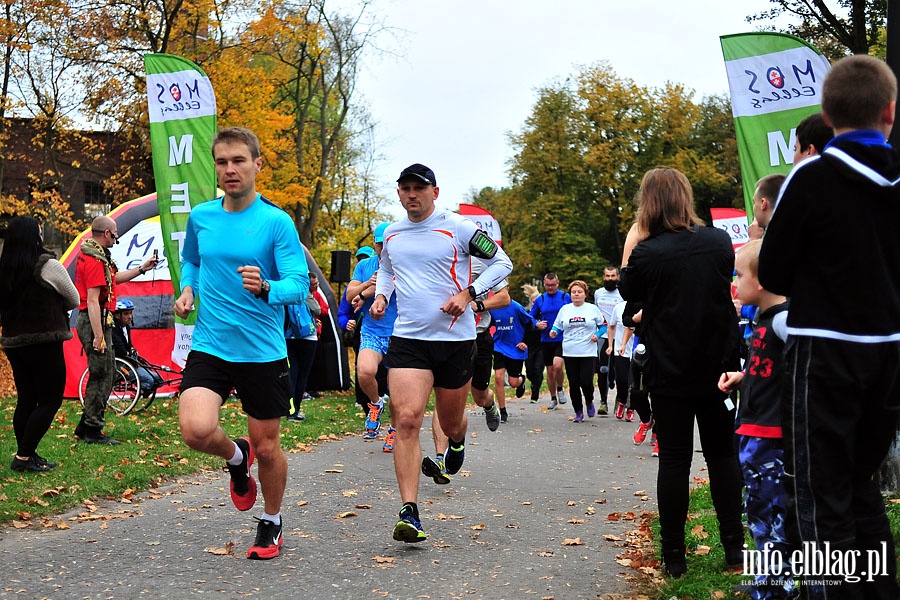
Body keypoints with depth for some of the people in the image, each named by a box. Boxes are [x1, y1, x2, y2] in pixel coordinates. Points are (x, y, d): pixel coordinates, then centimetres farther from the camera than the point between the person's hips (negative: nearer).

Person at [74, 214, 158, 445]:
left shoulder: (91, 255, 15)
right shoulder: (95, 260, -18)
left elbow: (113, 278, 30)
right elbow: (93, 300, -23)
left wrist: (142, 269, 28)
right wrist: (98, 336, -24)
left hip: (93, 320, 11)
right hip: (95, 321, -11)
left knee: (104, 372, 17)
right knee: (101, 376, -5)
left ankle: (85, 428, 24)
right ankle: (93, 431, 1)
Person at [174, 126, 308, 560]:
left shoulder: (277, 222, -8)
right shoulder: (200, 216, 4)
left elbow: (299, 285, -13)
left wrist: (266, 288, -33)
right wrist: (187, 289, 5)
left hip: (263, 351, -2)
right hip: (209, 346, 2)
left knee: (267, 447, 8)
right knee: (196, 429, -21)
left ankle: (272, 523, 35)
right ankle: (236, 458, 15)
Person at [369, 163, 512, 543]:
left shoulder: (458, 228, -5)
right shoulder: (392, 235, 9)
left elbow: (502, 263, 1)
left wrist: (468, 293, -12)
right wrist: (381, 295, 9)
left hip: (455, 340, -2)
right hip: (407, 338, 2)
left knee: (451, 423, 13)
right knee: (406, 419, -16)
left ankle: (457, 440, 55)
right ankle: (409, 514, -16)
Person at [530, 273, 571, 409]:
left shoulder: (566, 297, 0)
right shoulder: (540, 300, 6)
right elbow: (531, 317, 14)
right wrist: (537, 324, -5)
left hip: (562, 339, -3)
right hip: (546, 340, 3)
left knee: (557, 365, -22)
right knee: (550, 371, 9)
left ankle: (560, 390, 6)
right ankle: (553, 399, 25)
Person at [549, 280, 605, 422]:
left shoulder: (592, 309, 4)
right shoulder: (565, 309, 9)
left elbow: (603, 325, 10)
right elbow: (557, 326, 13)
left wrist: (597, 335, -7)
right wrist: (554, 332, -8)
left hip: (588, 353, -2)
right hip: (569, 353, 2)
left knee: (586, 382, -11)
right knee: (574, 384, 3)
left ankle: (589, 402, 21)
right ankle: (578, 412, 17)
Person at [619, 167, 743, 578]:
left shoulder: (647, 252, -15)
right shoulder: (720, 241, -4)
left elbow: (628, 293, 4)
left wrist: (630, 247, 7)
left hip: (670, 371, -3)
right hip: (718, 366, 3)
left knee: (674, 460, 4)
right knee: (722, 453, 13)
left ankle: (674, 556, 8)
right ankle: (733, 545, 15)